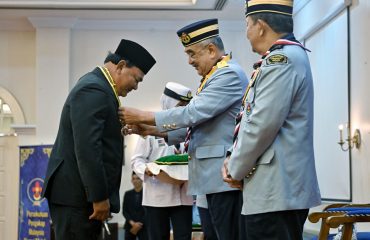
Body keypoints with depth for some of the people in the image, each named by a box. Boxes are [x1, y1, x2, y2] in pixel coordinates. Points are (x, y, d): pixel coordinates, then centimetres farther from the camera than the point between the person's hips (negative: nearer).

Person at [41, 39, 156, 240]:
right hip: (76, 194, -10)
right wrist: (99, 197, -20)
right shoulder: (93, 90, -15)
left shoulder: (98, 86, 16)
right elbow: (87, 148, -22)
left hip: (81, 192, 10)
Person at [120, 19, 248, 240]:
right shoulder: (216, 75, 20)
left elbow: (193, 113, -20)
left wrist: (143, 117, -13)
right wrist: (154, 130, 9)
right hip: (217, 175, 10)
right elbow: (198, 124, 19)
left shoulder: (230, 74, -12)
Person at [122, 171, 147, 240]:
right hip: (130, 226, 3)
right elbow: (124, 211, 5)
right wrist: (132, 223, -10)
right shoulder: (128, 194, 11)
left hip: (143, 226, -3)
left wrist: (139, 224, -10)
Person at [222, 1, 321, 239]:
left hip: (275, 192, -10)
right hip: (285, 189, 10)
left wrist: (235, 170, -7)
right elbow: (257, 120, 22)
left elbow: (262, 126, -20)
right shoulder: (288, 56, 17)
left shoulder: (281, 60, -15)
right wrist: (235, 160, 11)